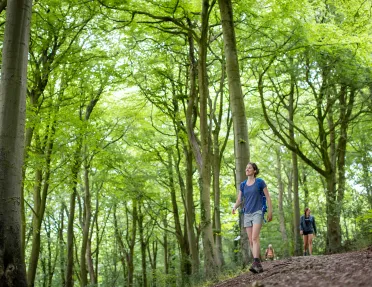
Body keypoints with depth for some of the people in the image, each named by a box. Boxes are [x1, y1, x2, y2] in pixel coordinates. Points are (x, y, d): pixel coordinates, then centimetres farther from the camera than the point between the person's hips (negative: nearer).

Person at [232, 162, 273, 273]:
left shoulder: (260, 182, -2)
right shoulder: (243, 185, 10)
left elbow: (268, 197, 2)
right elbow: (239, 200, 9)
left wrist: (270, 212, -2)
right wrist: (234, 208, -12)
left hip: (257, 213, -5)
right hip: (247, 214, 5)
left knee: (254, 238, -21)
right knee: (250, 241, 3)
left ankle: (255, 263, -27)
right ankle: (259, 266, 9)